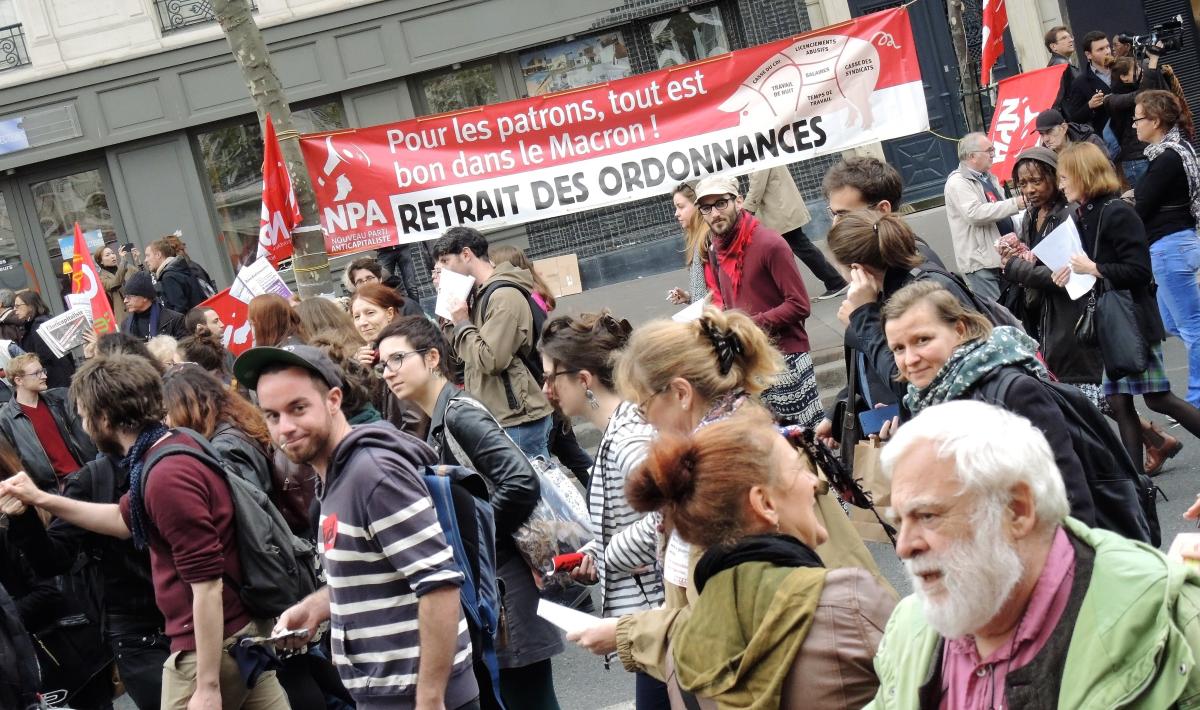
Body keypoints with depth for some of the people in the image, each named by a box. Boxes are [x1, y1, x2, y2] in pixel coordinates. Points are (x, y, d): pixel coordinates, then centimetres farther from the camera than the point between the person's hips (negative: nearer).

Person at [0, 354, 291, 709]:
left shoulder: (167, 477, -23)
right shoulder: (176, 448, 8)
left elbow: (207, 584, -25)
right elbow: (127, 518, 26)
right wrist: (41, 499, 25)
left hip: (211, 647, -9)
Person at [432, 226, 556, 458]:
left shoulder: (504, 296, -14)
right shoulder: (481, 294, 15)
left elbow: (490, 360, -21)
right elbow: (458, 352, 18)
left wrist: (462, 323, -9)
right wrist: (451, 321, 3)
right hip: (499, 418, 9)